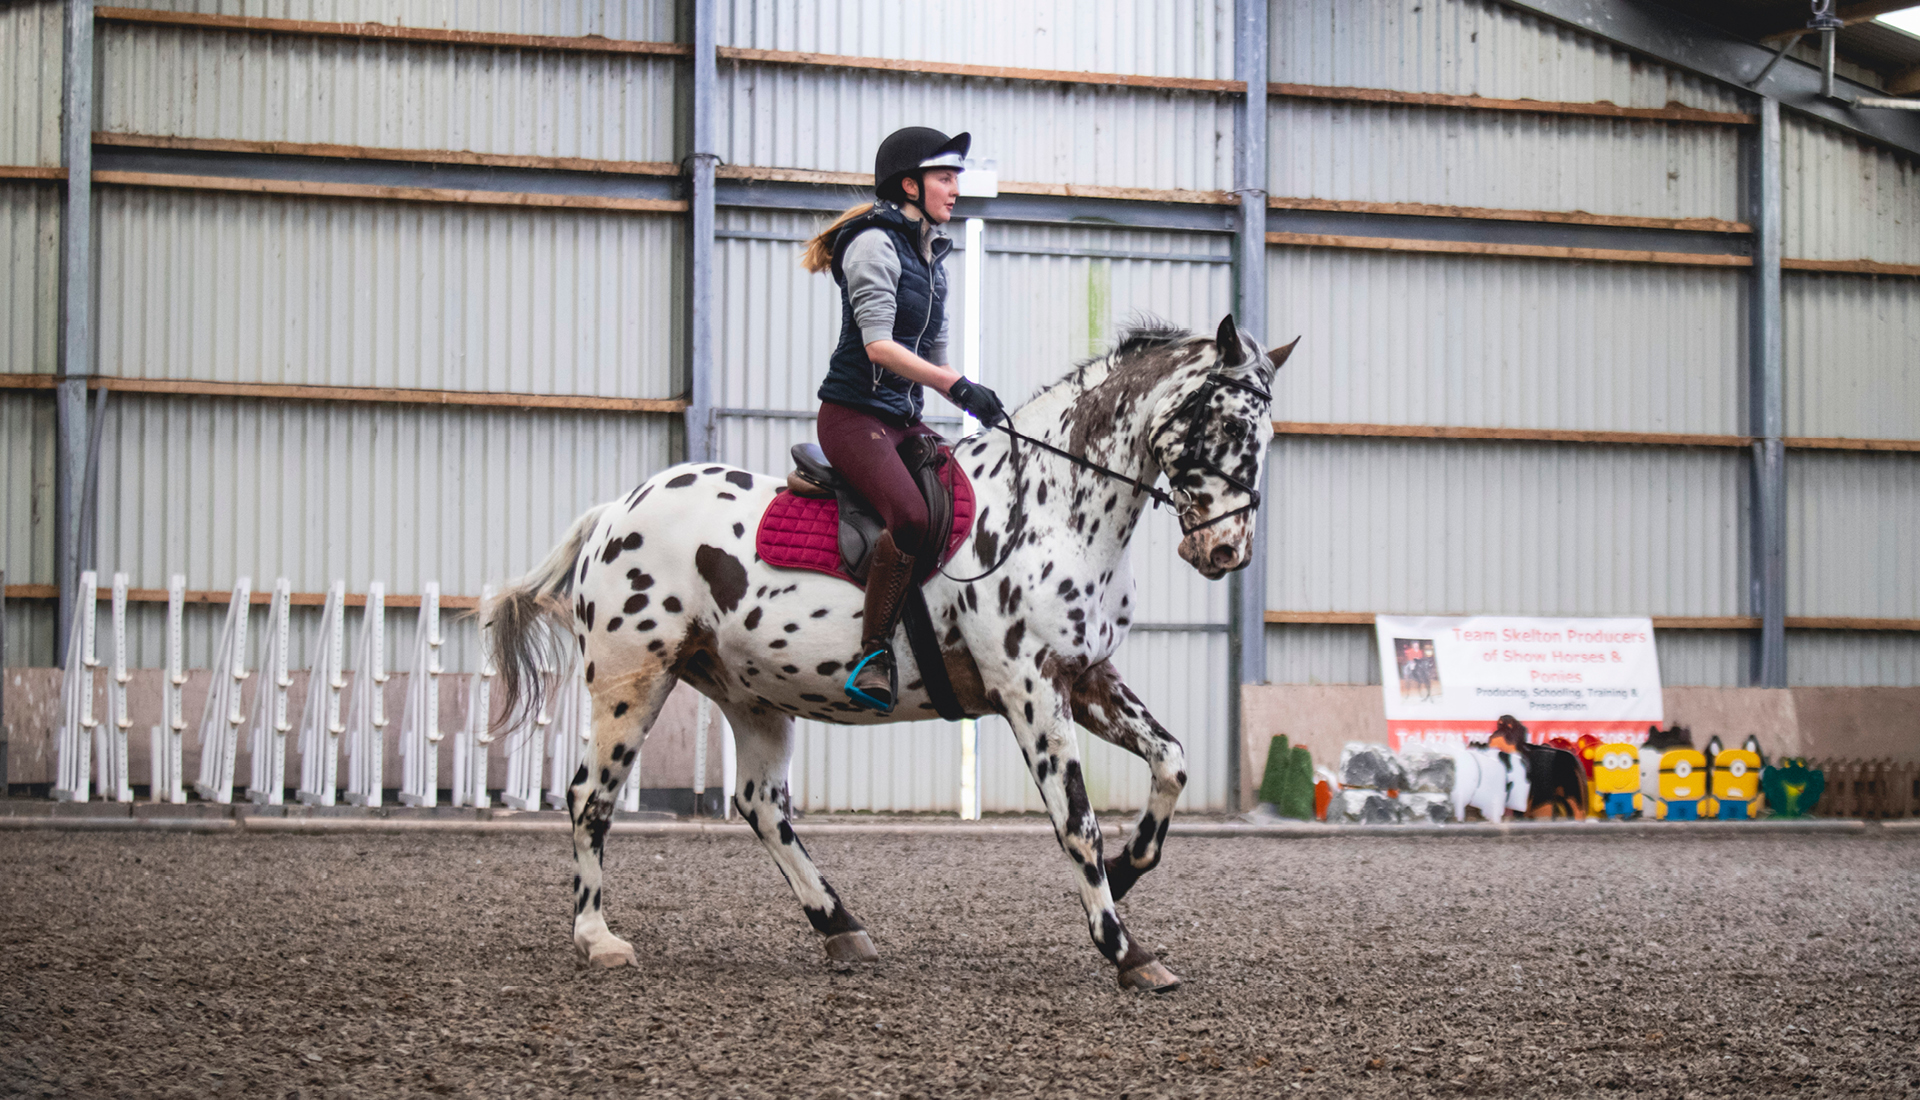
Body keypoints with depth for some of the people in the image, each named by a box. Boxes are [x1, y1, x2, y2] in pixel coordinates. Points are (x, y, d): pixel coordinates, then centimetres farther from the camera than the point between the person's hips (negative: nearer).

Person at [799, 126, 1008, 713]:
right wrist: (956, 386, -28)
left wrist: (984, 411, 13)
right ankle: (873, 654, -25)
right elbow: (878, 345, -21)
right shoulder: (874, 244, -9)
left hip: (906, 419, 9)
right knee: (911, 515, -31)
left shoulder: (933, 256, 19)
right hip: (855, 415, -9)